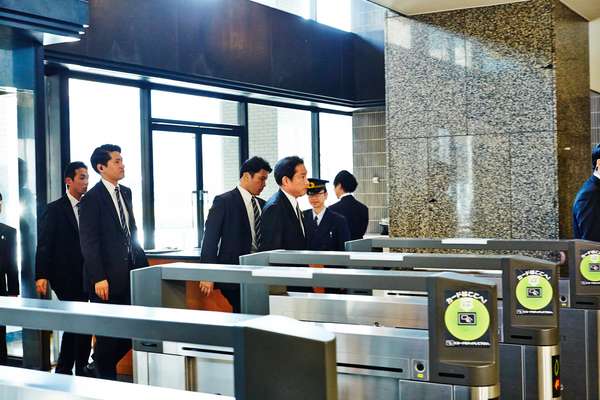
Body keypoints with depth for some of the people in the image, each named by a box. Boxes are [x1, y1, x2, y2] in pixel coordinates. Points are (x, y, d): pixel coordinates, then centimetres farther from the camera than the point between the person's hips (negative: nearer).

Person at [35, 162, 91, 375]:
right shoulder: (55, 209, -5)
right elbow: (44, 244, -8)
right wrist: (42, 276, -15)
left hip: (83, 277, 5)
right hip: (65, 277, -5)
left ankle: (63, 370, 22)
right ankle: (80, 370, 7)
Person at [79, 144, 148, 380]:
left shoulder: (126, 192, 12)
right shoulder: (92, 198, -10)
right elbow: (89, 242, -14)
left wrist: (142, 262, 10)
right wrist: (99, 279, -18)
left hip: (130, 273, 7)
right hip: (107, 277, -7)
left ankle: (97, 368, 26)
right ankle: (105, 377, 22)